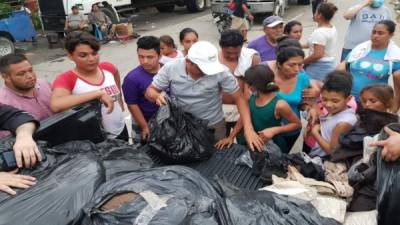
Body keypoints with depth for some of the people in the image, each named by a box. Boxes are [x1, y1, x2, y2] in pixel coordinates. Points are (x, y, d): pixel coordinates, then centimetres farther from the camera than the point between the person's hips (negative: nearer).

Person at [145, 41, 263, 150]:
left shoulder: (220, 71, -23)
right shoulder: (170, 68, -18)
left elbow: (239, 98, -16)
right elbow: (150, 91, -7)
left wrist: (248, 129, -26)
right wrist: (157, 96, -32)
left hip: (213, 126, -1)